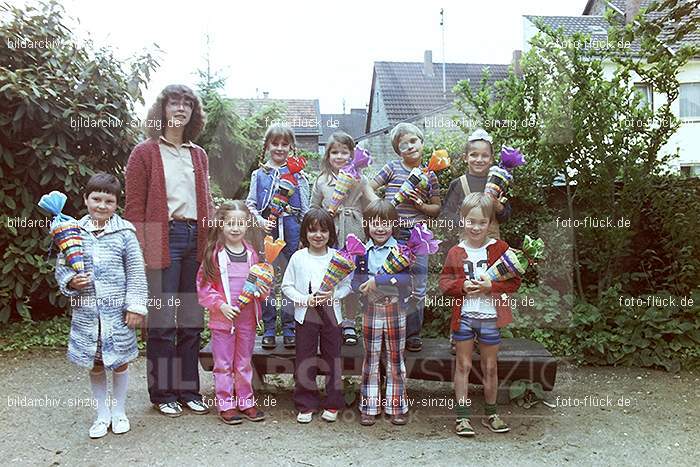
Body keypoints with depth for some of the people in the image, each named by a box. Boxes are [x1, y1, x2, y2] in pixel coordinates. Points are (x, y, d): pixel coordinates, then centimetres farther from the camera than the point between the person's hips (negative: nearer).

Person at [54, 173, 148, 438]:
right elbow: (61, 267, 8)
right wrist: (71, 282, -13)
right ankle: (102, 414, 30)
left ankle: (119, 412, 30)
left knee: (119, 362, 10)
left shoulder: (124, 232, -7)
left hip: (118, 311, -2)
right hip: (86, 311, 2)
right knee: (94, 364, 13)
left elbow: (136, 273, -5)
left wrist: (136, 306, -8)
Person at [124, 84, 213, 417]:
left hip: (196, 239, 5)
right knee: (163, 320, 0)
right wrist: (141, 250, -12)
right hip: (163, 239, -5)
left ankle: (189, 390, 22)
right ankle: (162, 393, 15)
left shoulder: (198, 155, 17)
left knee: (192, 320, 10)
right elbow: (135, 207, -4)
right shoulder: (145, 153, 1)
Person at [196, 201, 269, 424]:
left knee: (244, 363, 15)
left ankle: (246, 401, 27)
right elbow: (203, 285, -7)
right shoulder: (214, 253, -7)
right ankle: (226, 404, 17)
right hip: (222, 318, -4)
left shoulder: (251, 253, 5)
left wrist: (263, 291, -6)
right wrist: (220, 305, -17)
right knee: (223, 364, 6)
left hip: (247, 318, 4)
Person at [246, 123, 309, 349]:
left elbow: (305, 208, 7)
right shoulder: (259, 174, 9)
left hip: (292, 231, -1)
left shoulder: (298, 174, 7)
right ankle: (269, 329, 14)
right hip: (267, 231, 1)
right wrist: (260, 221, -9)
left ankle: (290, 328, 14)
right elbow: (250, 203, 8)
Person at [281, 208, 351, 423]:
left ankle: (333, 404, 23)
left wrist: (333, 295, -15)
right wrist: (304, 299, -13)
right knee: (305, 361, 6)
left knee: (333, 359, 8)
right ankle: (306, 405, 20)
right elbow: (286, 286, 1)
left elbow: (347, 285, 3)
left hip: (331, 315, 0)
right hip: (305, 315, 0)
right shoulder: (298, 258, -3)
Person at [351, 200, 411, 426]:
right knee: (371, 359, 9)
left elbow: (406, 278, -19)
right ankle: (368, 407, 19)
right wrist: (390, 282, -19)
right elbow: (356, 283, -5)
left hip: (395, 312, -1)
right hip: (371, 312, 1)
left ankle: (396, 407, 21)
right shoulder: (362, 252, 1)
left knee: (395, 359, 9)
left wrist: (377, 281, -25)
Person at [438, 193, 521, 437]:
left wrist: (491, 285, -18)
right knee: (463, 366, 7)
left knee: (490, 368, 13)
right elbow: (445, 282, 2)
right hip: (463, 316, 0)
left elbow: (514, 282, -3)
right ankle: (462, 417, 16)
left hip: (490, 316, 0)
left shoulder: (500, 248, -3)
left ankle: (490, 415, 29)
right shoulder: (455, 252, 0)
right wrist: (462, 286, -16)